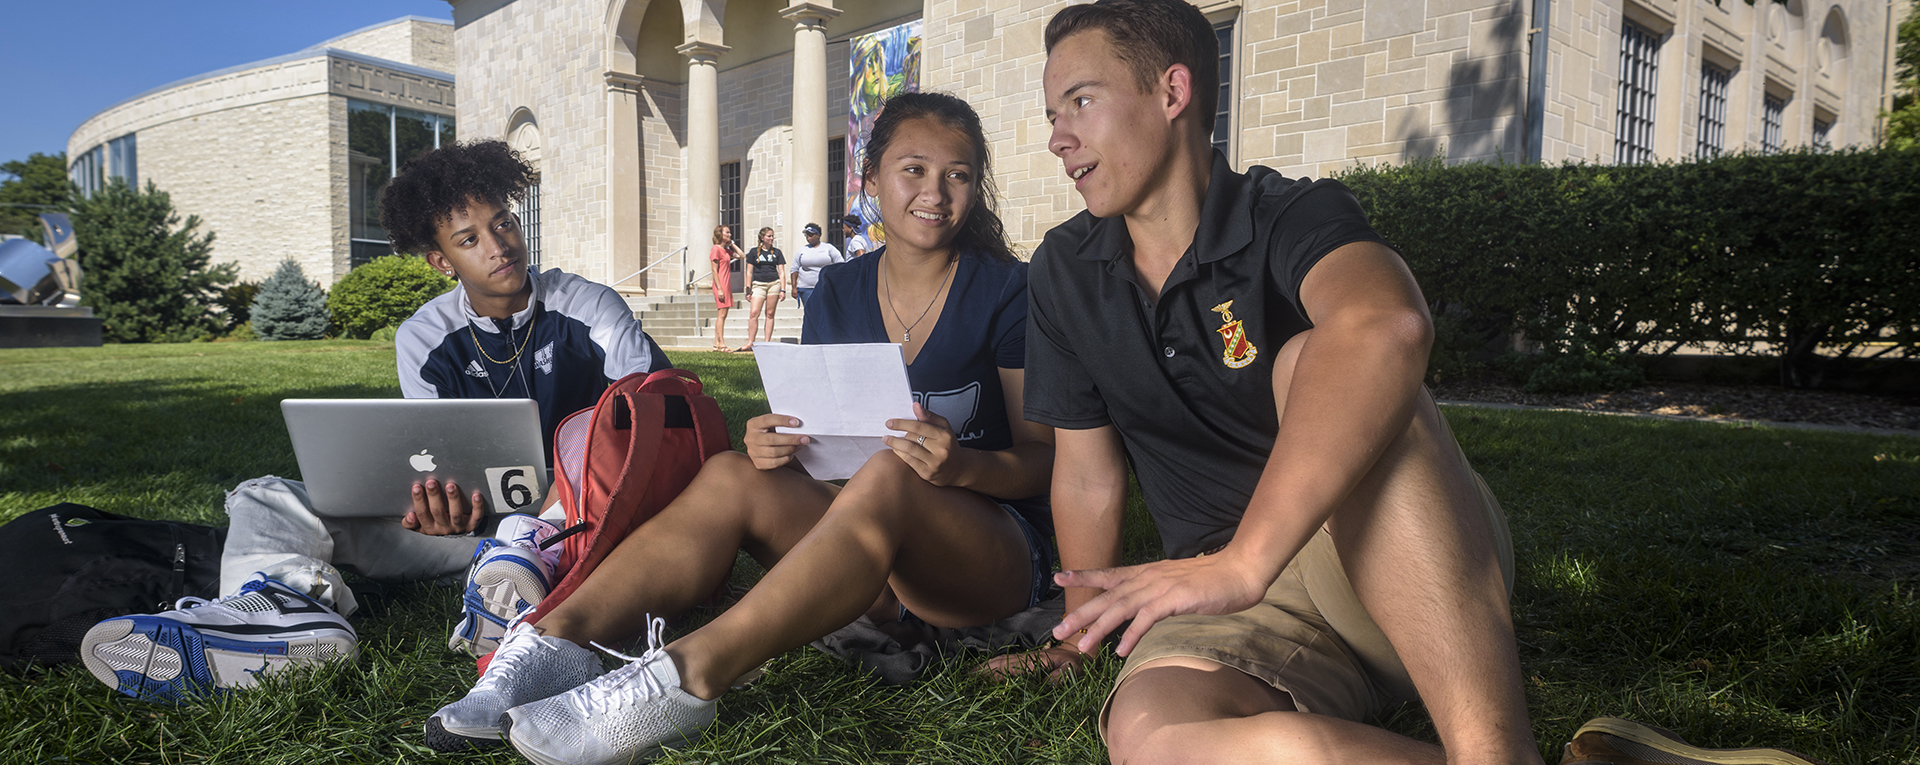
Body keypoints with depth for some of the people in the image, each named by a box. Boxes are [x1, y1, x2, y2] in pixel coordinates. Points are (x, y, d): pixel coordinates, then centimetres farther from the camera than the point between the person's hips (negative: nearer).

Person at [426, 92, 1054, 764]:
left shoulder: (1009, 291, -3)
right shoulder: (837, 292, 10)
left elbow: (1047, 456, -4)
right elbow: (819, 433, 13)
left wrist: (963, 465, -26)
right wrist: (776, 444, -12)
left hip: (993, 557, -4)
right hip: (870, 557, 5)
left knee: (888, 476, -37)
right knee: (733, 475, -22)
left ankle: (688, 672, -53)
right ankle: (555, 637, -38)